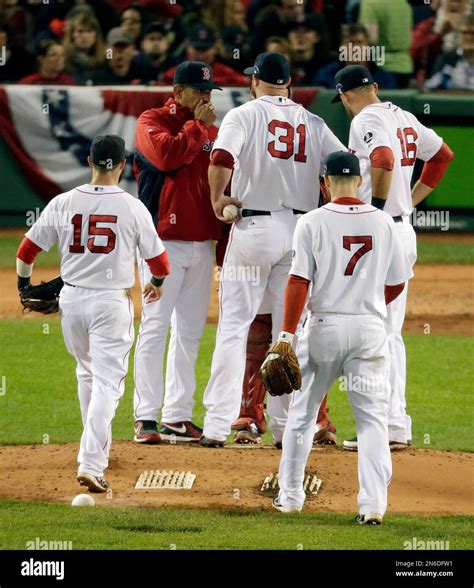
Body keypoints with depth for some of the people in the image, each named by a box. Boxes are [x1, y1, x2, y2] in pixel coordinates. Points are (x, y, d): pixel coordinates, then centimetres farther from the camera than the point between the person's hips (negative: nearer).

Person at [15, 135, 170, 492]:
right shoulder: (132, 207, -7)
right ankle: (91, 463, -16)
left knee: (88, 373, 25)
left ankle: (99, 447, 37)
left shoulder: (63, 203, -2)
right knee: (107, 382, -4)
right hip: (112, 302, -3)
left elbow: (26, 251, 3)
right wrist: (157, 283, 25)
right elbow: (158, 261, 2)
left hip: (71, 299, 3)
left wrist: (24, 284, 22)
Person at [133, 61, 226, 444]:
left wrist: (226, 240, 11)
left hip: (202, 241, 7)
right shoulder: (153, 122, -2)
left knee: (190, 331, 8)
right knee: (155, 327, -9)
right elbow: (167, 155, -22)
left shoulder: (211, 129, 16)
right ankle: (146, 419, -10)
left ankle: (178, 416, 12)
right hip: (163, 240, -7)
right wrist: (199, 125, -10)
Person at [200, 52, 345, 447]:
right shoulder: (313, 124, 9)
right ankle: (286, 426, 10)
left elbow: (221, 159, -21)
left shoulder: (244, 115, -3)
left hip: (254, 227, -4)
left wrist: (217, 199, -7)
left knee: (234, 326, -1)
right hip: (301, 231, 4)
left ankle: (218, 424, -7)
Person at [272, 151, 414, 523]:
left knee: (302, 412, 14)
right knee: (373, 416, 2)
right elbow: (397, 282, 10)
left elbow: (299, 281, -12)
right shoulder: (383, 223, 2)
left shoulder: (313, 223, -6)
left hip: (325, 327, -1)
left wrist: (287, 334, -12)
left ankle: (290, 495, 21)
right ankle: (373, 503, -9)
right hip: (370, 328, 1)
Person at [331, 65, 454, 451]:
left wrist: (375, 212, -19)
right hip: (405, 232, 9)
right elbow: (442, 154, 26)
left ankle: (389, 427, -10)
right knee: (390, 334, 14)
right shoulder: (404, 118, 15)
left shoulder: (366, 120, -11)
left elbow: (384, 161, -28)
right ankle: (396, 427, 16)